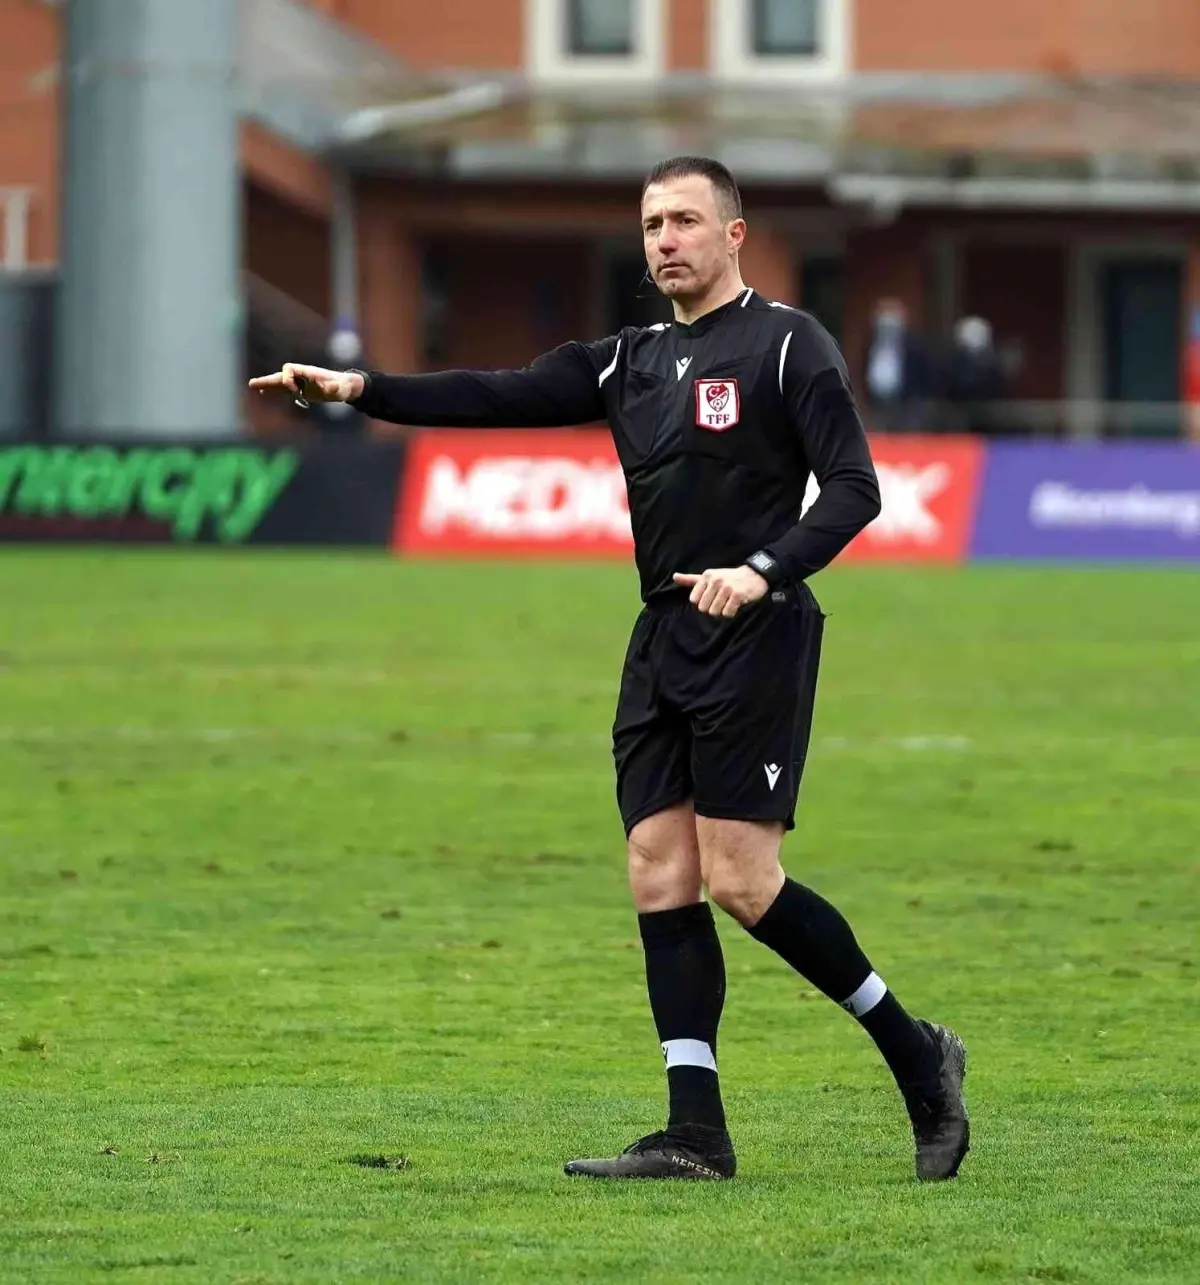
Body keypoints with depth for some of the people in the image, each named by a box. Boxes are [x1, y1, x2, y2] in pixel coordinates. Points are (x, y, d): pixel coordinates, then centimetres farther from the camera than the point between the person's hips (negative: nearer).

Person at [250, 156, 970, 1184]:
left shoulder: (787, 345, -3)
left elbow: (854, 489, -10)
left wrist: (764, 570, -24)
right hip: (662, 639, 7)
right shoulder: (631, 361, 16)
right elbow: (501, 397, 9)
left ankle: (916, 1054, 4)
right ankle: (696, 1133, -1)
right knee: (659, 873, -1)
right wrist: (362, 389, -3)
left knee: (739, 880, -12)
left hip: (755, 637, -7)